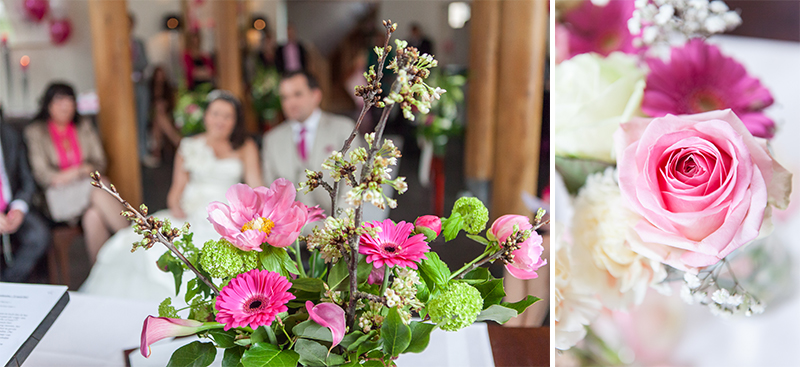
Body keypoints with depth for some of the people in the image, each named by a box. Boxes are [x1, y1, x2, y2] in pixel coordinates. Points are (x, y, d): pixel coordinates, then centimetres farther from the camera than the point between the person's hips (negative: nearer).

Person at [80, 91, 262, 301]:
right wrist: (176, 207, -8)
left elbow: (255, 187, 3)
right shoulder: (189, 147, 16)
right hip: (190, 212, 2)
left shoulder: (246, 148, 13)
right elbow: (177, 187, 14)